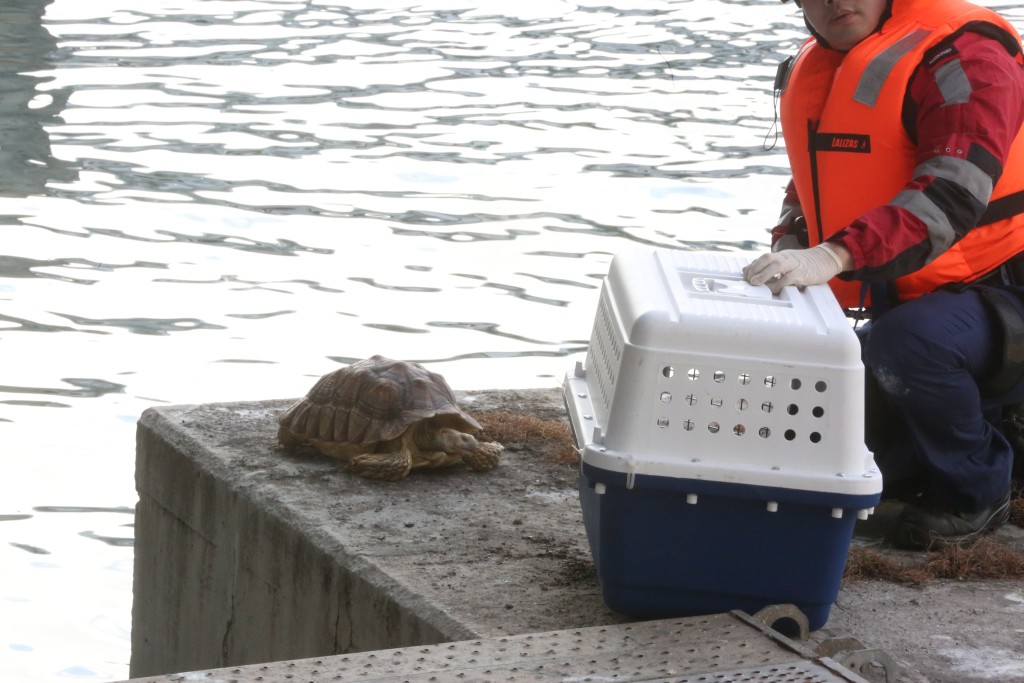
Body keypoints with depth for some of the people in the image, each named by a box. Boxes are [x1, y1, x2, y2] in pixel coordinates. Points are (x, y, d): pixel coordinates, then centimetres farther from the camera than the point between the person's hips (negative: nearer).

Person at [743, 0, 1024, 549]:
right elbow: (812, 186, 20)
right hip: (906, 299, 9)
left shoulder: (960, 52, -21)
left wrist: (834, 255, -44)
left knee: (906, 342, -38)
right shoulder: (814, 68, 7)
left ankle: (973, 492, -11)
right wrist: (788, 253, -3)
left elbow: (954, 189, -34)